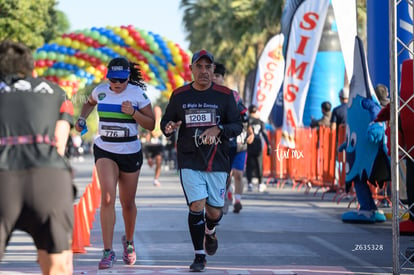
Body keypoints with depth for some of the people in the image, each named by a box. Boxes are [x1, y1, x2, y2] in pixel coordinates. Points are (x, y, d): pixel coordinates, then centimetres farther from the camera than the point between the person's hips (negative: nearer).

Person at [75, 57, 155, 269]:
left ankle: (129, 242, 39)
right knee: (107, 198, -17)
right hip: (104, 150, 0)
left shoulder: (138, 94, -8)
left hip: (130, 152, 0)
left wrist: (133, 112, -20)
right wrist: (82, 118, 5)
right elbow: (89, 103, 23)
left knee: (127, 203, 11)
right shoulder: (100, 91, -1)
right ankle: (108, 252, -16)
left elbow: (151, 125, -5)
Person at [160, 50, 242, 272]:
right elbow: (166, 121, 12)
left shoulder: (225, 95, 1)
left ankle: (210, 231, 42)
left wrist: (218, 129, -19)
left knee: (214, 211, 5)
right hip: (189, 162, -1)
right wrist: (168, 128, -12)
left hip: (217, 162, 1)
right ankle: (199, 256, 0)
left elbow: (237, 126, 0)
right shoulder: (179, 95, 4)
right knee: (196, 206, -13)